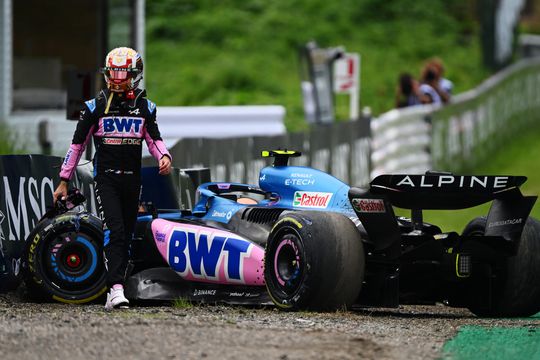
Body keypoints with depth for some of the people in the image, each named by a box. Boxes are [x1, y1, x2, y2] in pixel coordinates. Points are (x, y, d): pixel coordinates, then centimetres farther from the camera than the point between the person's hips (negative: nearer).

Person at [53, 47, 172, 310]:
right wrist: (64, 181, 7)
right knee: (113, 232, -18)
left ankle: (113, 295, 12)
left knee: (125, 237, 5)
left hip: (132, 179, 3)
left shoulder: (145, 107, 8)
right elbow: (77, 143, 6)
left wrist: (164, 156, -13)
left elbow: (154, 138, 11)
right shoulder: (95, 106, 2)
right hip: (105, 178, -3)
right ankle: (116, 289, -27)